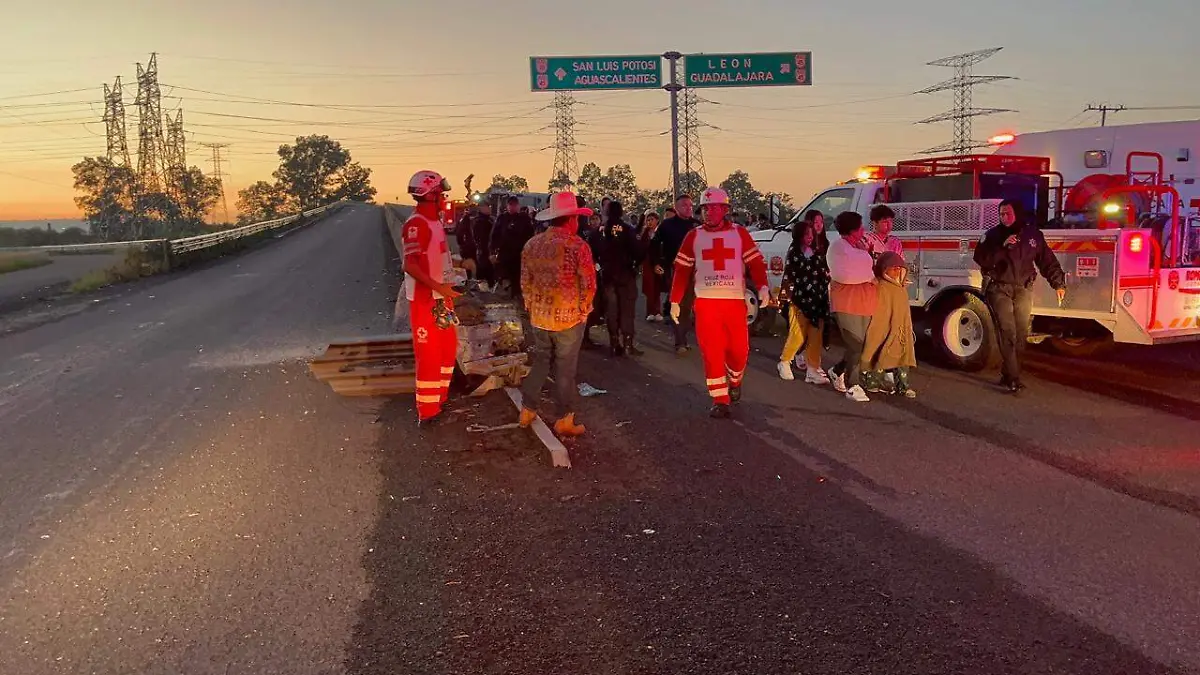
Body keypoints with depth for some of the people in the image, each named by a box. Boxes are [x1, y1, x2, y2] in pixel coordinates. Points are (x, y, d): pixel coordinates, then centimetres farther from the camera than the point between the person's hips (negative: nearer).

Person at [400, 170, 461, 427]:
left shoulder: (434, 222, 13)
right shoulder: (416, 225, -19)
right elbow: (410, 265, -26)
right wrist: (437, 287, -30)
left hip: (441, 297, 10)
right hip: (425, 300, -10)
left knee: (448, 347, 20)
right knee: (429, 354, -4)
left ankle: (440, 396, 36)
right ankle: (427, 412, 5)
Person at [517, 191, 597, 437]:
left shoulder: (531, 245, 1)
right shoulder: (578, 245, -14)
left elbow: (525, 281, 7)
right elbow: (588, 284, -14)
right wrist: (582, 310, 0)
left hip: (539, 316, 5)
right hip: (569, 316, -5)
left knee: (539, 362, 18)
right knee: (565, 369, 4)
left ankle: (527, 411, 23)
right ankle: (565, 420, 13)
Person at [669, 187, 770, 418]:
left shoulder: (739, 234, 5)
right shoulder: (693, 237, 8)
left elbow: (755, 262, -1)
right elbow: (681, 270, 8)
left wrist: (763, 287, -17)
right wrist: (675, 301, 4)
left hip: (735, 301, 0)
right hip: (706, 301, 0)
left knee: (739, 349, 1)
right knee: (711, 352, -3)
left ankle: (734, 381, 32)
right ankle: (720, 400, 6)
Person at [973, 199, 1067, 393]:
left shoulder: (1033, 234, 4)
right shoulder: (993, 235, -1)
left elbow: (1047, 260, 6)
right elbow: (980, 259, -12)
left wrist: (1058, 283, -1)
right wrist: (1002, 247, -22)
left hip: (1023, 290, 3)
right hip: (1000, 289, -3)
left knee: (1021, 333, 6)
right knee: (1008, 332, -12)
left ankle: (1008, 373, 18)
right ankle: (1013, 378, -13)